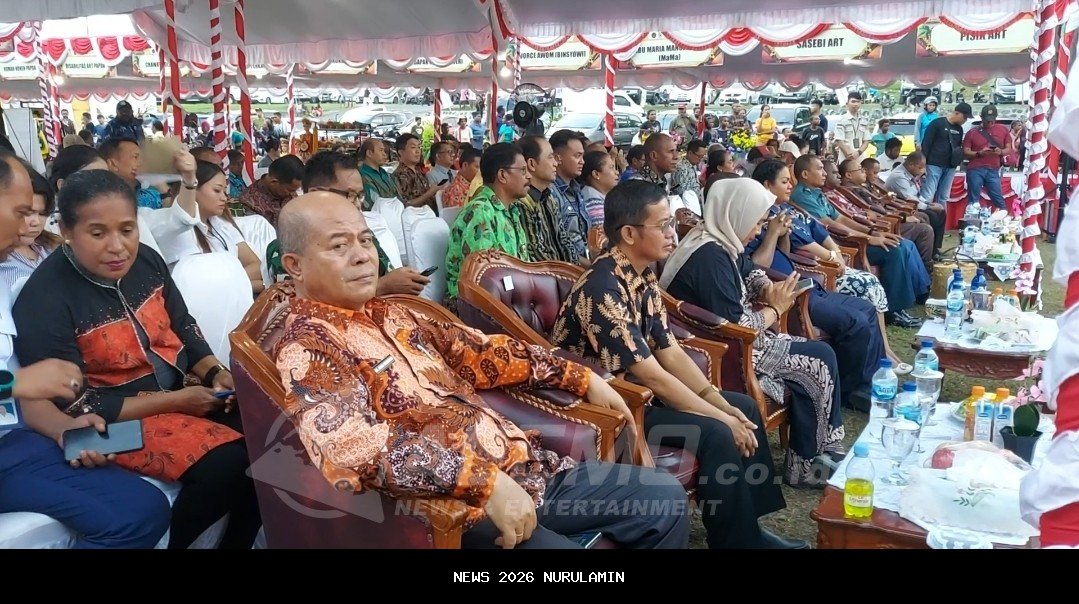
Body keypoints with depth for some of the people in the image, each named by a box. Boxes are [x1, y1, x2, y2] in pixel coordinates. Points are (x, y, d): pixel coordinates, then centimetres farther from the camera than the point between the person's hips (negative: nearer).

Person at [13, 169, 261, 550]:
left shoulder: (146, 260, -2)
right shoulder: (44, 301, -20)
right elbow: (77, 408, -18)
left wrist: (214, 373, -7)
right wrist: (176, 400, -20)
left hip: (184, 390, 7)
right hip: (117, 419, -7)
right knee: (228, 464, -26)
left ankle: (240, 541, 11)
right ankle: (172, 543, 1)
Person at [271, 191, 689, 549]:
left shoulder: (392, 315, 15)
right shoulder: (307, 350, -12)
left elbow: (480, 352, 22)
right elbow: (357, 448, -30)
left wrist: (580, 377, 20)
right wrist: (483, 481, -33)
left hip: (526, 469, 9)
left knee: (665, 498, 10)